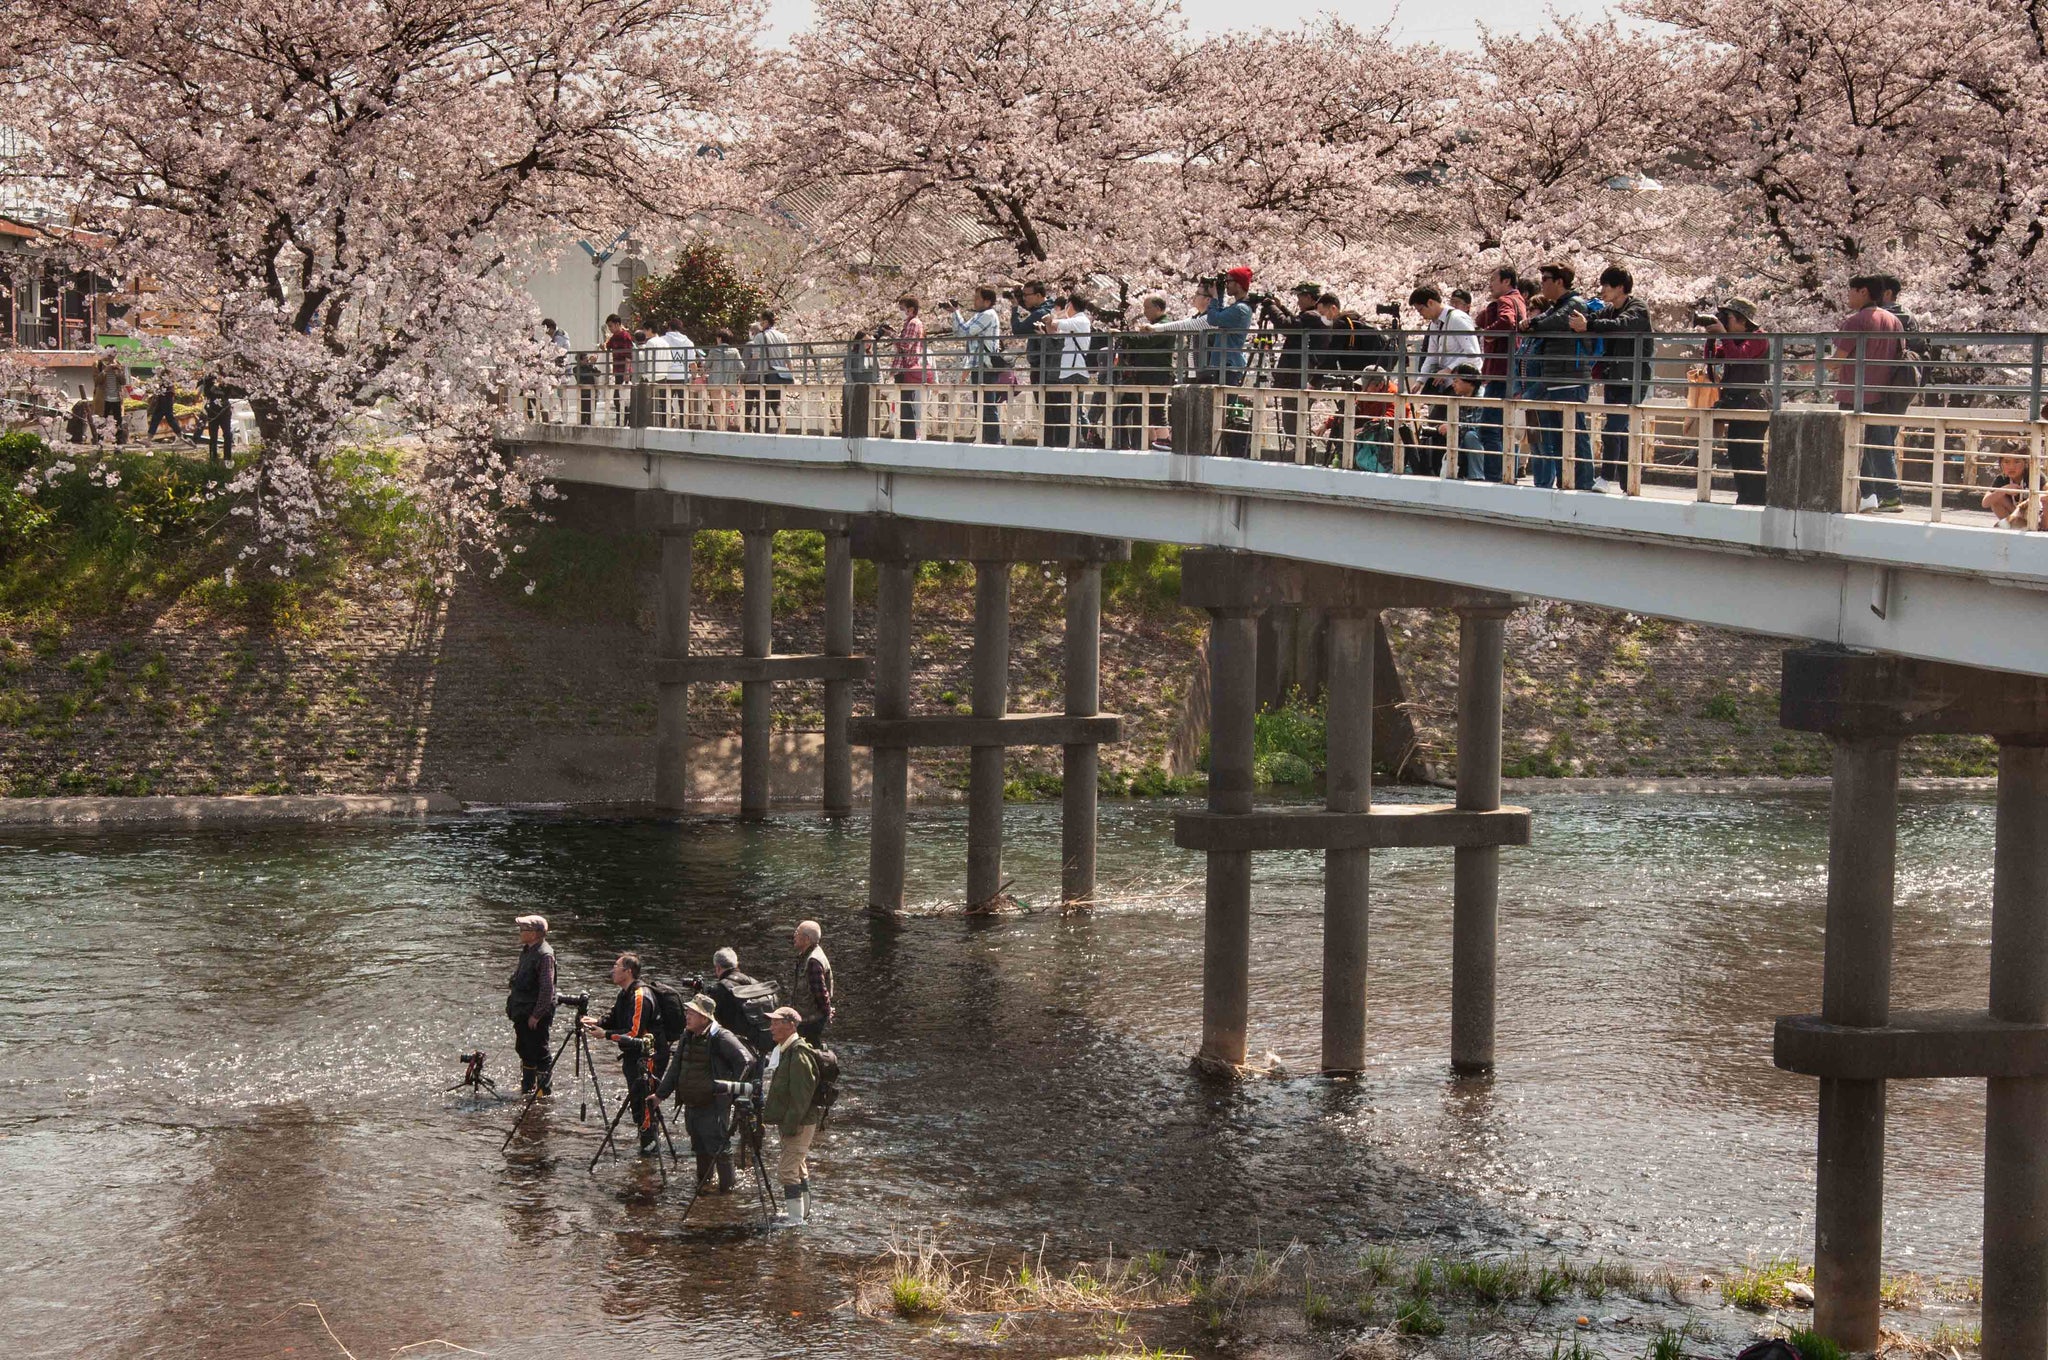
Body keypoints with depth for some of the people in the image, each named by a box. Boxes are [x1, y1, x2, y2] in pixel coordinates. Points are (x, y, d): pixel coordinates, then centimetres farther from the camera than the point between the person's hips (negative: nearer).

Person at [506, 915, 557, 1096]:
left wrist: (536, 1015, -21)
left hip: (536, 1014, -10)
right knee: (524, 1050, 17)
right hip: (521, 1012, 10)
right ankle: (527, 1088, 29)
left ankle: (544, 1089, 7)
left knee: (540, 1052, -1)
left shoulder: (544, 954, -19)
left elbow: (547, 988, -21)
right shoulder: (526, 951, 11)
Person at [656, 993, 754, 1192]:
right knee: (700, 1148, 16)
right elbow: (675, 1066, 19)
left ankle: (727, 1188, 1)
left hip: (714, 1103, -8)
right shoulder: (687, 1037, 11)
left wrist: (731, 1087, -14)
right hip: (691, 1104, 8)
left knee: (718, 1147, -6)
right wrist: (660, 1093, 17)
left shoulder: (721, 1037, -14)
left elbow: (745, 1060, -17)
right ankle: (703, 1184, 28)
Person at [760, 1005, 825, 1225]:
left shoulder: (799, 1054, -19)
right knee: (798, 1168, 19)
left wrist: (790, 1125, -22)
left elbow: (801, 1095, -23)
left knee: (787, 1170, -11)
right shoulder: (783, 1050, 14)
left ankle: (795, 1219, -9)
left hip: (801, 1123, -11)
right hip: (789, 1122, 11)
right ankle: (803, 1212, 30)